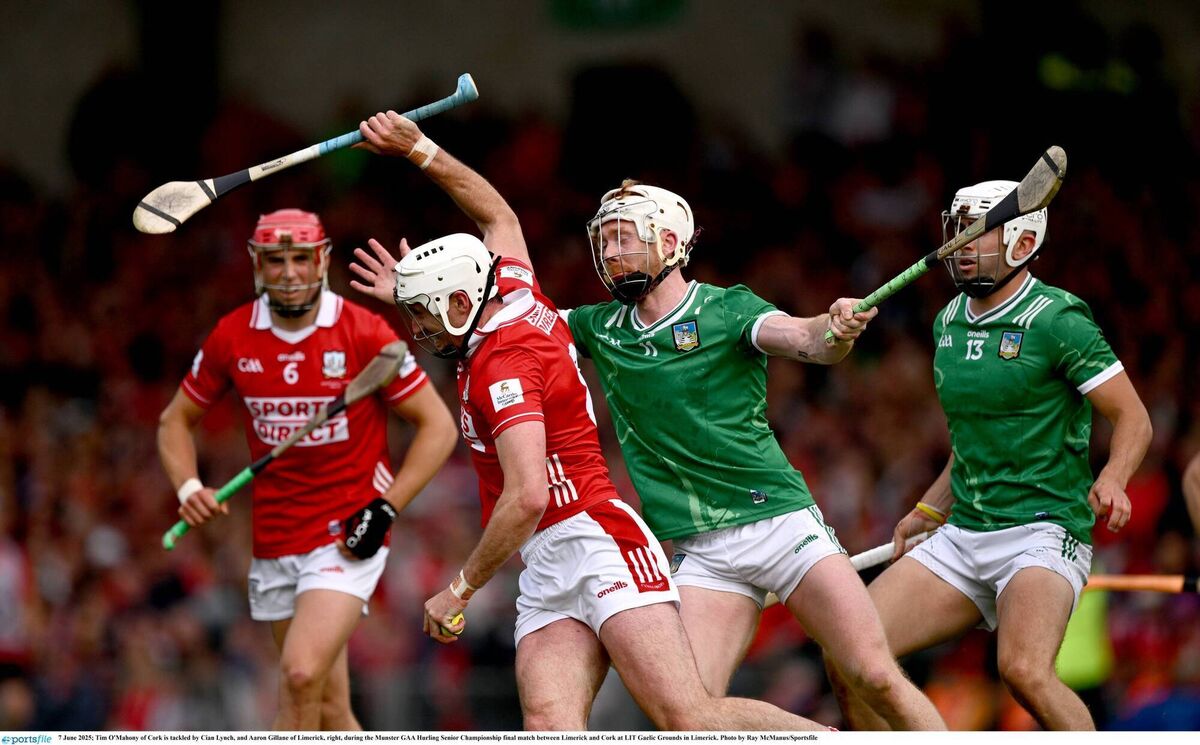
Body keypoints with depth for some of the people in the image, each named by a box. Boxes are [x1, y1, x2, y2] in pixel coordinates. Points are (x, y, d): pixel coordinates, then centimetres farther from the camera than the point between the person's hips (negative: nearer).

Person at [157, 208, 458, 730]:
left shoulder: (364, 334, -9)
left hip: (347, 539, -4)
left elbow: (438, 426, -4)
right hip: (274, 544, 4)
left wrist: (385, 509, -13)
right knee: (327, 706, 8)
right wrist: (188, 487, -4)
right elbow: (176, 419, 15)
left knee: (301, 674, -22)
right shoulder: (232, 337, 1)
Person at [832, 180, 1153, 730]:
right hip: (963, 535, 7)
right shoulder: (949, 323, 12)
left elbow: (1133, 419, -10)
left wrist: (1112, 480, -28)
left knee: (1025, 671, -31)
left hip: (1042, 532, -7)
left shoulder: (1057, 322, -11)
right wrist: (930, 509, 26)